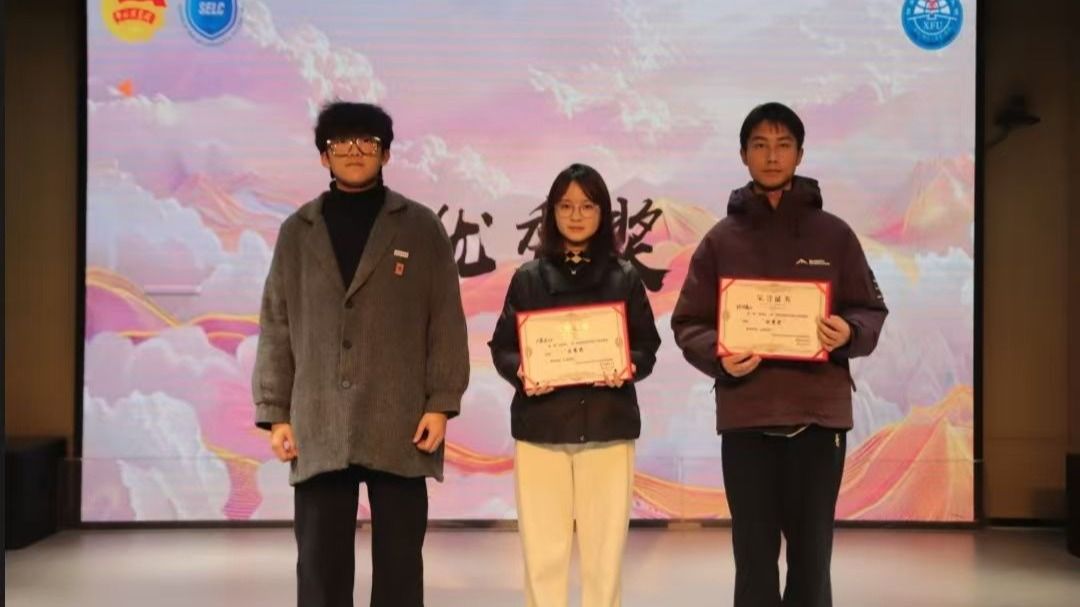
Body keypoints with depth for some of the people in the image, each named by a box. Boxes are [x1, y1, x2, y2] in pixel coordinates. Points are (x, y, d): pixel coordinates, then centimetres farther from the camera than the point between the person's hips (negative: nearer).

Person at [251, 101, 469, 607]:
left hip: (400, 426, -1)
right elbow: (276, 327, 9)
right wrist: (275, 413, 3)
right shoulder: (297, 231, 11)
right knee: (320, 564, 4)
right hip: (319, 428, 1)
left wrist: (441, 403, -6)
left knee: (399, 561, 5)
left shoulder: (420, 227, 6)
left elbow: (446, 322, 2)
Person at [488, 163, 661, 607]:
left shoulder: (625, 278, 7)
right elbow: (502, 347, 5)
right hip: (541, 426, 0)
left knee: (604, 551, 3)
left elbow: (647, 346, 6)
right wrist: (521, 372, -15)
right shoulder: (528, 278, 7)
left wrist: (629, 368, -15)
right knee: (543, 551, 2)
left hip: (608, 425, 0)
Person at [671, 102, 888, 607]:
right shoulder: (721, 239, 6)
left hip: (818, 413, 0)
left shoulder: (834, 234, 6)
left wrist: (849, 333, -15)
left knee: (812, 554, 6)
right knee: (754, 555, 5)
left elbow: (871, 311, 8)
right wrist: (718, 355, -15)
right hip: (744, 416, 0)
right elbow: (687, 323, 5)